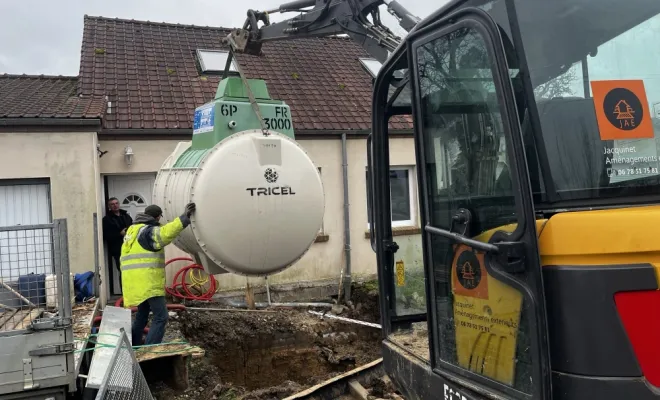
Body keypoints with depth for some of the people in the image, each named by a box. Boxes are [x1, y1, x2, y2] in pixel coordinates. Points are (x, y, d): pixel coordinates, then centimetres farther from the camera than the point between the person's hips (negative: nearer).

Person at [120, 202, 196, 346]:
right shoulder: (148, 231, -8)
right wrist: (184, 218, -33)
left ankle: (134, 347, 31)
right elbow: (165, 233, -29)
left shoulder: (134, 229, 20)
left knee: (142, 314, 24)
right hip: (147, 281, -10)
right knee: (161, 317, -10)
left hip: (134, 281, 10)